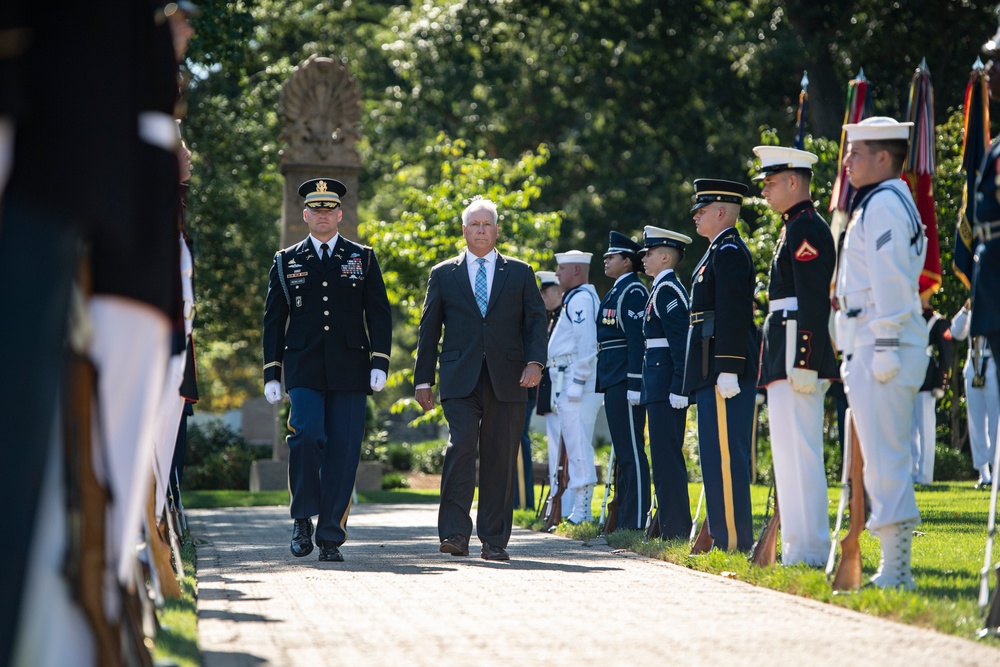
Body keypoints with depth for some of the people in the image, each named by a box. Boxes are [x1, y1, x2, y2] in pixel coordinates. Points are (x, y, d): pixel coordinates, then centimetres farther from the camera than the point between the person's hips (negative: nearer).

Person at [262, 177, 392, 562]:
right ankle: (303, 518, 0)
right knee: (306, 436, -19)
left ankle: (331, 538, 3)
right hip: (303, 371, 0)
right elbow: (273, 319, 12)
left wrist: (380, 362, -4)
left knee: (343, 453, -3)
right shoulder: (286, 262, 12)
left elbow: (379, 313, 8)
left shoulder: (363, 259, 11)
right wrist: (271, 373, 5)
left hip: (349, 371, 0)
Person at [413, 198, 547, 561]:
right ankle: (455, 533, -16)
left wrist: (535, 362, -9)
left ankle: (494, 540, 7)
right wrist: (423, 380, 8)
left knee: (500, 459, 1)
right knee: (460, 447, -17)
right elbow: (428, 330, 13)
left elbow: (536, 321, 8)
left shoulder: (520, 273, 13)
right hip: (460, 381, -1)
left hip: (506, 381, 1)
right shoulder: (443, 275, 12)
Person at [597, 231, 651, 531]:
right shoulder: (616, 291, 20)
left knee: (631, 453, -9)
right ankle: (624, 520, 15)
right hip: (613, 381, 10)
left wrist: (634, 385, -22)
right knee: (623, 453, 11)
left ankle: (636, 523, -9)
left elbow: (637, 338, -17)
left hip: (625, 382, -10)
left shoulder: (634, 292, -10)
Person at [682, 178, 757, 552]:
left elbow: (734, 314, -19)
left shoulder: (729, 252, -11)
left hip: (723, 369, -11)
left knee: (725, 454, -10)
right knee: (717, 454, 11)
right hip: (715, 369, 11)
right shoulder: (720, 251, 21)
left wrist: (727, 370, -24)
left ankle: (734, 540, -10)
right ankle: (725, 536, 14)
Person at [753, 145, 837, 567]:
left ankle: (809, 551, -11)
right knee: (792, 454, 11)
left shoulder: (806, 229, -12)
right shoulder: (795, 229, 20)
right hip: (786, 358, 11)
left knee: (799, 453, -11)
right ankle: (801, 547, 14)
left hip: (797, 355, -11)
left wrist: (804, 363, -23)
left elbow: (814, 302, -19)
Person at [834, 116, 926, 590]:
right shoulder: (887, 201, 21)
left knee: (885, 457, -11)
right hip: (871, 349, 11)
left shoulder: (883, 204, -12)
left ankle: (896, 571, -12)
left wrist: (885, 346, -22)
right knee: (884, 457, 11)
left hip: (880, 348, -11)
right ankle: (895, 566, 14)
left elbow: (890, 280, -19)